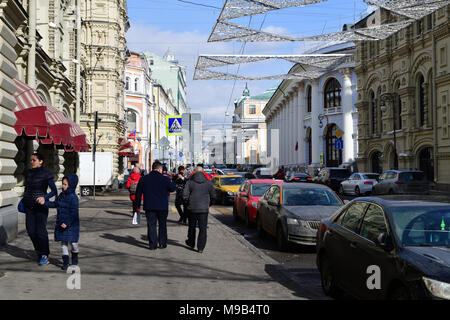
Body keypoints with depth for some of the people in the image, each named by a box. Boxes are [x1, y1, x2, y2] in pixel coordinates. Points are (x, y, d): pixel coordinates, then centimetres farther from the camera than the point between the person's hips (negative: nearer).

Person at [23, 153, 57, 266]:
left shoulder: (46, 174, -7)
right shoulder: (28, 173, 9)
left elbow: (54, 191, -9)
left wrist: (44, 197, -24)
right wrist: (24, 200, 21)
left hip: (41, 205, -5)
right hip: (29, 205, 5)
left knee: (41, 230, -8)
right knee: (30, 231, 3)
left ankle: (45, 255, 3)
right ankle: (38, 250, 26)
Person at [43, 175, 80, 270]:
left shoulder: (73, 197, -17)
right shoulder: (61, 195, 8)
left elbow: (74, 212, -19)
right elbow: (54, 204, 19)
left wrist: (67, 223, -24)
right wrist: (45, 203, 7)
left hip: (71, 224, -7)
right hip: (61, 223, 7)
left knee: (73, 241, 2)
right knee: (63, 242, 7)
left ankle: (75, 256, 28)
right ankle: (65, 261, 12)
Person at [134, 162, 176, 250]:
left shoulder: (143, 179, 2)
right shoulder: (165, 179, -7)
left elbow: (138, 193, 5)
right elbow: (173, 188, 1)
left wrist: (137, 205, 13)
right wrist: (170, 182, 19)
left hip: (149, 206, 1)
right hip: (162, 207, -1)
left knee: (151, 225, 6)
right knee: (162, 225, 14)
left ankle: (152, 245, 2)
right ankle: (162, 243, 16)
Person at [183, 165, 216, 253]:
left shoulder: (190, 182, -4)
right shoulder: (208, 183, 0)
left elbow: (185, 196, -8)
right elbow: (213, 196, 6)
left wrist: (188, 203, 10)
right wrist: (209, 204, 22)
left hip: (192, 209, 0)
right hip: (204, 209, 0)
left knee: (192, 227, 18)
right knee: (202, 229, 2)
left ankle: (191, 243, 33)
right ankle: (201, 247, -1)